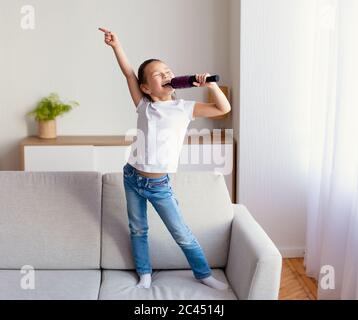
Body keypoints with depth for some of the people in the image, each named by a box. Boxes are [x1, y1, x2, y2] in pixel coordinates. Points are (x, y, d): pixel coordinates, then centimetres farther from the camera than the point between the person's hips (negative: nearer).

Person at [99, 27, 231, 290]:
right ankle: (145, 274, 34)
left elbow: (224, 108, -5)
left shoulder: (184, 108, -4)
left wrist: (210, 83, -16)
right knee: (138, 230, 16)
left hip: (159, 184, -2)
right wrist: (116, 45, -12)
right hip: (133, 177, 2)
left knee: (182, 234, 6)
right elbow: (128, 73, -6)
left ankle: (204, 274, 24)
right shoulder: (144, 106, -2)